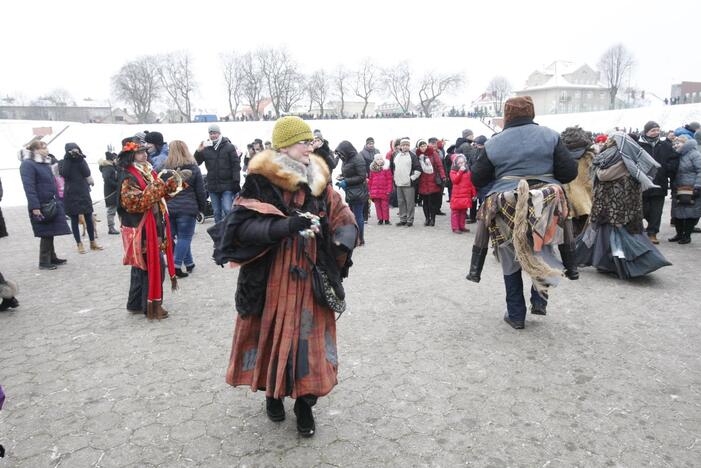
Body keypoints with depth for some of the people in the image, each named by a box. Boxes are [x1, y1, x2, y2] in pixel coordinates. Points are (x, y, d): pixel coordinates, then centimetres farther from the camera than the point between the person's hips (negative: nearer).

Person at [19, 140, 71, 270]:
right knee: (46, 234, -2)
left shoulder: (46, 163, 14)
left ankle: (52, 258, 24)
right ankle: (44, 262, 7)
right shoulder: (27, 164, -12)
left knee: (50, 233, 14)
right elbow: (29, 187, -19)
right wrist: (35, 207, -24)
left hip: (52, 204, 8)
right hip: (41, 206, -8)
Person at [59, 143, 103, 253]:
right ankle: (79, 244, 9)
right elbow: (63, 174, -18)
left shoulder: (81, 161, 7)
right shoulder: (63, 162, 1)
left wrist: (80, 160, -15)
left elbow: (87, 174, -8)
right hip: (71, 195, -2)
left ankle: (92, 242, 13)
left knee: (89, 218, 4)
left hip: (84, 193, 2)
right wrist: (68, 159, -19)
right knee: (74, 220, 2)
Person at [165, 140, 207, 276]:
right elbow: (200, 190, 0)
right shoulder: (193, 168, -1)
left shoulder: (166, 168, 2)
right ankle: (176, 266, -5)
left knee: (179, 236, 14)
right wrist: (202, 207, 10)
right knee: (185, 237, 3)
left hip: (169, 208, 3)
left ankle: (189, 263, 23)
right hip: (187, 208, -3)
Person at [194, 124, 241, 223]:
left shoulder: (229, 147, 1)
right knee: (217, 212, 11)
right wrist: (198, 152, -12)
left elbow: (236, 165, -3)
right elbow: (195, 163, 6)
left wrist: (236, 181, -10)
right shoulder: (205, 149, 7)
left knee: (227, 210, -11)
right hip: (212, 186, 3)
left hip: (227, 186, -3)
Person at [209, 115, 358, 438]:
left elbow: (342, 220, 6)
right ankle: (273, 392, 35)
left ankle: (304, 402, 23)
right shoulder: (261, 180, -9)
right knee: (274, 333, 9)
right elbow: (243, 225, -17)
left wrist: (343, 241, -15)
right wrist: (285, 225, -29)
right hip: (272, 277, -3)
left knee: (309, 336, 4)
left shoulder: (319, 180, 6)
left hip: (310, 277, 3)